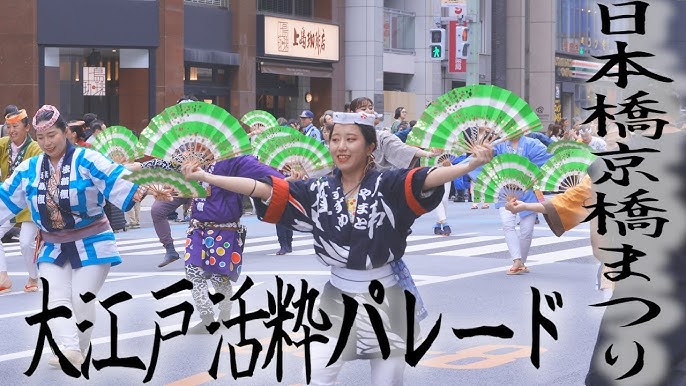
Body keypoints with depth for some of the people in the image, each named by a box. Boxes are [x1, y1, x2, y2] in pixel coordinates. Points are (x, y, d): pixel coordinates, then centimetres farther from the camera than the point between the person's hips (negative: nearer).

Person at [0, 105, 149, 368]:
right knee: (57, 301, -12)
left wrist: (139, 191, -46)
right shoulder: (28, 169, 3)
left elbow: (115, 179, -27)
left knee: (81, 302, -5)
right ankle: (69, 350, -23)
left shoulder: (86, 160, -13)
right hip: (52, 247, 4)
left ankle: (77, 352, 10)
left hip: (91, 244, -4)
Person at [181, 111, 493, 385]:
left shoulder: (388, 185, -11)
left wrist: (473, 163, -45)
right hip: (338, 296, 2)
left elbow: (429, 179, -27)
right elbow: (262, 189, -6)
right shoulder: (318, 190, -3)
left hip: (384, 295, -2)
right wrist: (204, 176, -11)